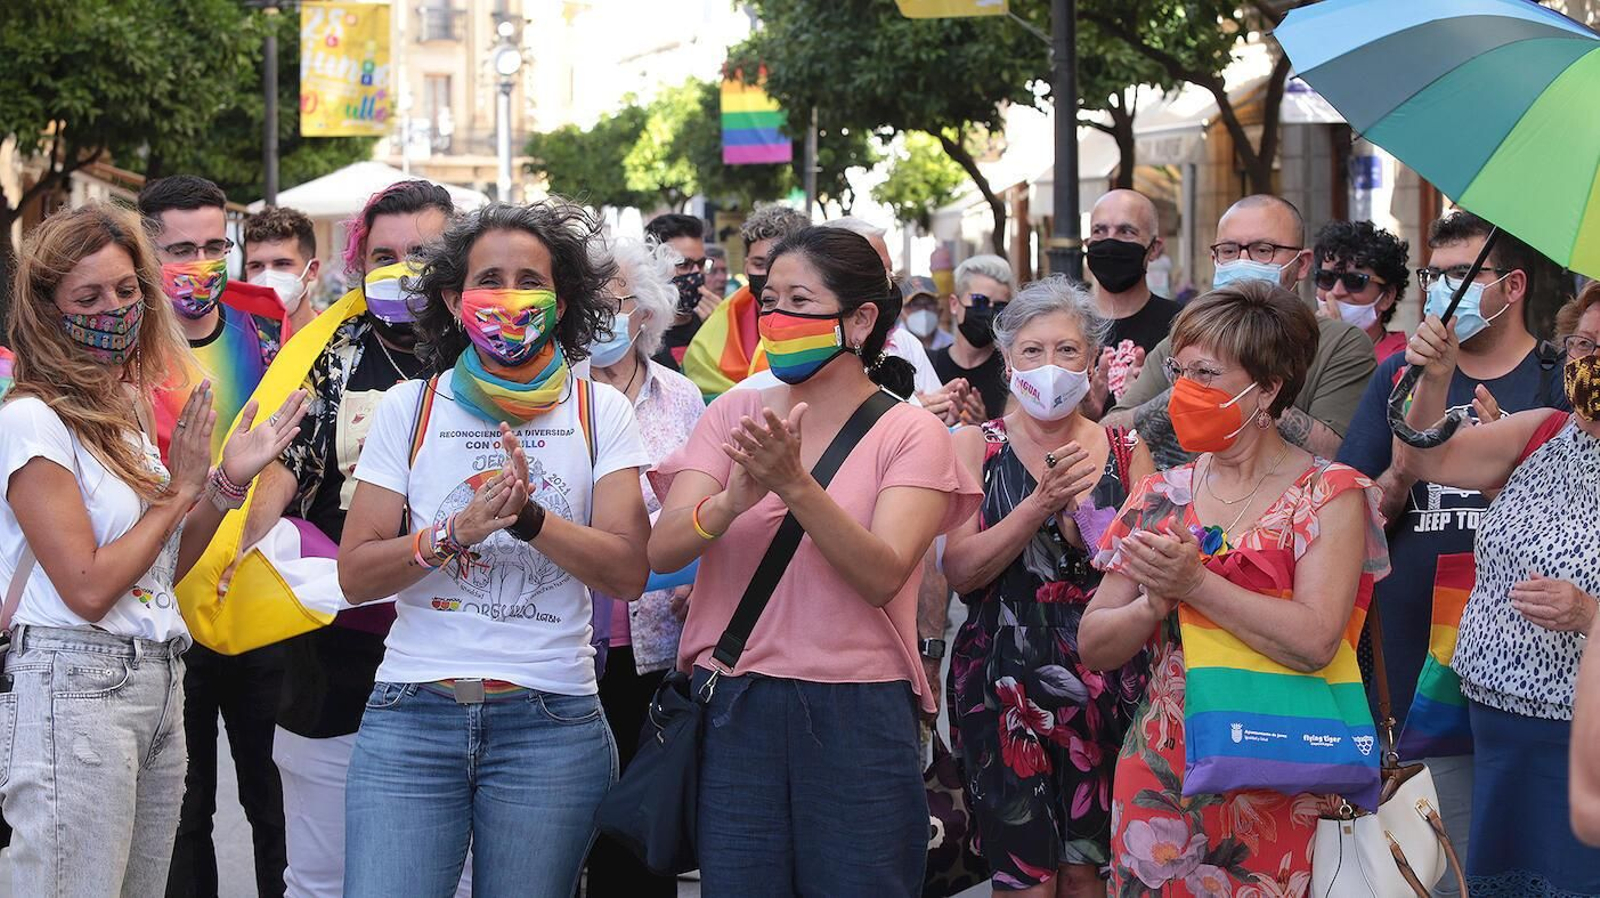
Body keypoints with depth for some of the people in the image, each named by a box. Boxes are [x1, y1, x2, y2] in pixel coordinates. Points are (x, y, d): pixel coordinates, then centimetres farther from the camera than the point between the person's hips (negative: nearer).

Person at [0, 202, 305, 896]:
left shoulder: (128, 412, 14)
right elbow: (88, 588, -17)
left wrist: (228, 481, 5)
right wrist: (181, 490, -7)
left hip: (159, 684, 8)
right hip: (76, 689, -8)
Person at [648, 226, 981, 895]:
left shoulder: (909, 432, 0)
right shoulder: (735, 414, 8)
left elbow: (882, 576, -15)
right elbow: (663, 550, -5)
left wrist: (796, 486, -28)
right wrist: (734, 501, -26)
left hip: (856, 714, -2)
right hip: (733, 707, 2)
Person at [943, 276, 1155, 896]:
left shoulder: (1125, 451, 7)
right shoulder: (977, 447, 3)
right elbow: (960, 571, -8)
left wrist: (1082, 513, -14)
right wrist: (1041, 504, -18)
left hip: (1103, 682, 2)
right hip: (1004, 681, -1)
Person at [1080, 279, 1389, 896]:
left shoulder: (1329, 496, -5)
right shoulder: (1162, 497, 9)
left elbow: (1315, 641, -20)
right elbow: (1093, 647, 7)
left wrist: (1195, 583, -19)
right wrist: (1156, 604, -13)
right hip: (1160, 774, 4)